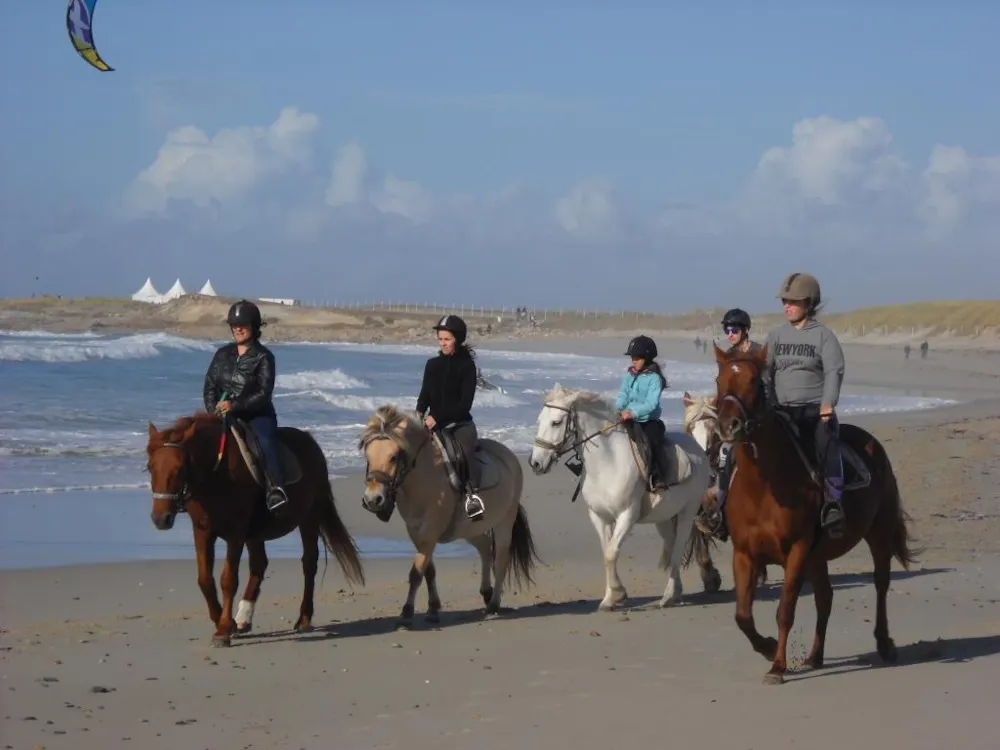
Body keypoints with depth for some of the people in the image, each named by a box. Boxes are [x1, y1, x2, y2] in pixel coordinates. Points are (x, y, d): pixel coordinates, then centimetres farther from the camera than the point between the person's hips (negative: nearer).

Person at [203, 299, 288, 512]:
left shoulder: (263, 357, -4)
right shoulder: (223, 354, 10)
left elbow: (264, 394, -12)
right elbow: (210, 386, 11)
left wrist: (234, 405, -23)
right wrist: (214, 412, -7)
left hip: (257, 415, -5)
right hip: (223, 415, 5)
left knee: (264, 441, -33)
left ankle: (276, 488, -47)